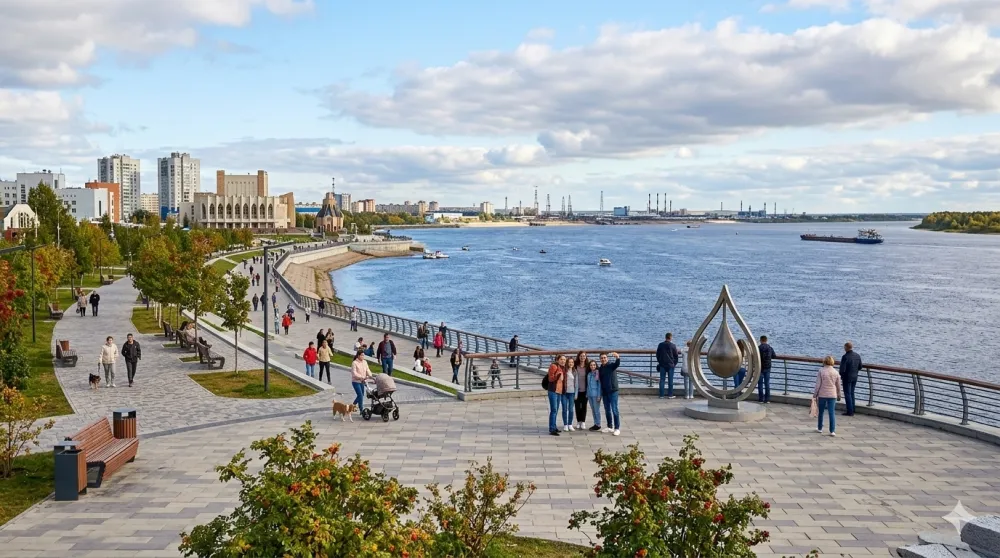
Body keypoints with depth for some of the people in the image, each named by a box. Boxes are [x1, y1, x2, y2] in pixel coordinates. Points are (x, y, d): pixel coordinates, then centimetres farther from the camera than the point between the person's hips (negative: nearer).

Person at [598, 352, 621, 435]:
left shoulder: (611, 365, -6)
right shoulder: (600, 368, 10)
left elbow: (617, 363, -29)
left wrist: (617, 357, -51)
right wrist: (600, 393, 14)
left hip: (613, 391, -6)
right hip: (604, 392, 6)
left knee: (614, 410, -6)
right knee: (607, 410, 12)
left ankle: (617, 428, -2)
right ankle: (609, 426, 23)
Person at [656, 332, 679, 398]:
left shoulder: (660, 345, 2)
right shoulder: (673, 346, -6)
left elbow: (657, 355, 8)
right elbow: (676, 356, 0)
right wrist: (675, 363, 14)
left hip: (662, 365, 2)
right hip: (670, 365, -2)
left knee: (662, 380, 5)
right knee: (670, 380, 3)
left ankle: (661, 395, 4)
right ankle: (670, 395, 4)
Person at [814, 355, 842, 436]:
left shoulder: (821, 371, -8)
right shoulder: (836, 372, 0)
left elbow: (818, 384, -9)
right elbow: (838, 386, 8)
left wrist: (815, 395, 1)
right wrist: (839, 395, 22)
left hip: (822, 395, -1)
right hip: (832, 395, 1)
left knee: (821, 412, 13)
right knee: (832, 413, 2)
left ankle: (820, 428, 24)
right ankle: (832, 431, -2)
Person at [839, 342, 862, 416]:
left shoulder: (845, 357, -21)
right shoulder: (857, 356, 0)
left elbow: (842, 369, -21)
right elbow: (860, 367, 8)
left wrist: (841, 376, -3)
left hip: (847, 378, -7)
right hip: (855, 377, 7)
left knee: (847, 394, 2)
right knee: (852, 393, 19)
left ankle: (850, 411, 2)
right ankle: (852, 409, 26)